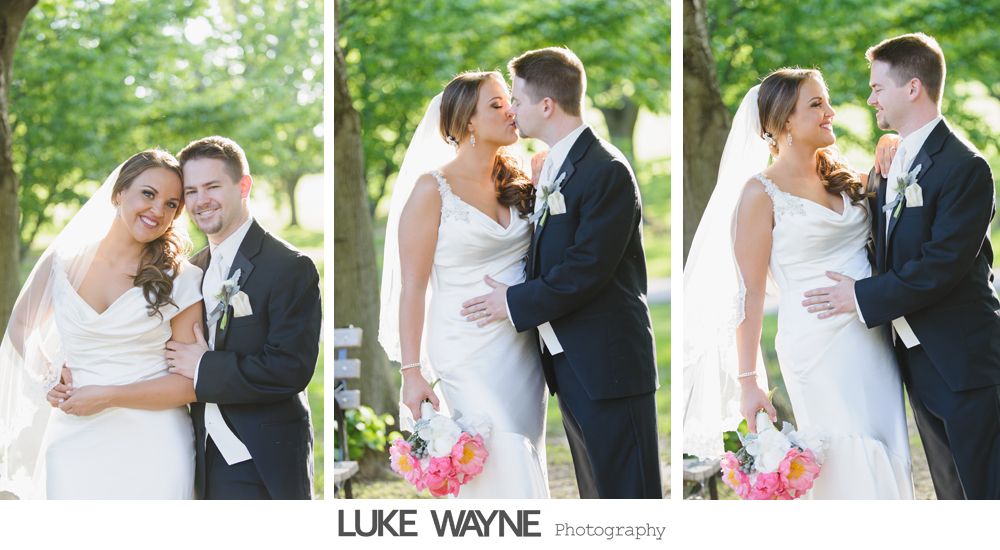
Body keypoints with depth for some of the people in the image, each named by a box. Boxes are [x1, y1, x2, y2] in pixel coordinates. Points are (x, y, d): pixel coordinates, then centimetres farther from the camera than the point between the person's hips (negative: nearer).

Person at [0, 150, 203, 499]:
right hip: (75, 446, 2)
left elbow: (192, 383, -5)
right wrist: (49, 375, 2)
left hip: (152, 446, -2)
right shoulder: (64, 262, 5)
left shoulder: (181, 281, -2)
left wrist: (108, 397, -13)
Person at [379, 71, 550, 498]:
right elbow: (413, 286, -10)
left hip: (524, 352, 6)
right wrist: (411, 371, -14)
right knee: (504, 468, -11)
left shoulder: (516, 184, 10)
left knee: (524, 467, 8)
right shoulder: (433, 188, -8)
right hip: (470, 359, -6)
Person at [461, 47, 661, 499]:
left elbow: (587, 270, -19)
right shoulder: (552, 168, 15)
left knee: (628, 494, -7)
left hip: (607, 361, -10)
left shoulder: (606, 172, -15)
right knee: (595, 495, 14)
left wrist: (516, 303, -11)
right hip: (567, 360, 10)